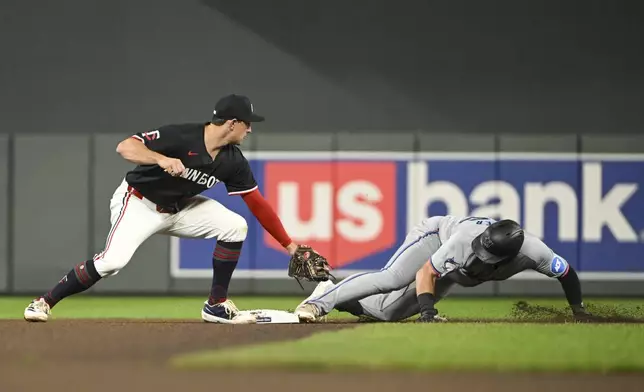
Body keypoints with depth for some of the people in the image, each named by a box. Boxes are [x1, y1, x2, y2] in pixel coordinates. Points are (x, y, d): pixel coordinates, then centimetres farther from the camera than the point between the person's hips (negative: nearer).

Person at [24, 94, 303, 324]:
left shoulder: (233, 161, -8)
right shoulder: (181, 137, -27)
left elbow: (257, 203, -1)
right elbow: (125, 147, -32)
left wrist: (289, 244, -2)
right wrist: (162, 159, -49)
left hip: (179, 208, 6)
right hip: (139, 202, -6)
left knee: (235, 227, -10)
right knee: (112, 261, -26)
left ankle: (216, 305, 1)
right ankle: (44, 303, -10)